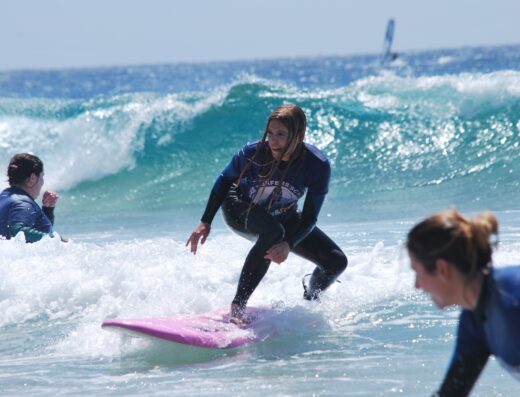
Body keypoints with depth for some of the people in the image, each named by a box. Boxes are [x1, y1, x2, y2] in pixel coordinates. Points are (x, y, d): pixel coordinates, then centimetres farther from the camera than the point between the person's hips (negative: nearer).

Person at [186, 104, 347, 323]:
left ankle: (309, 302, 25)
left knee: (336, 262, -7)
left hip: (283, 217, 3)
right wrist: (206, 222, -11)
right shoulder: (253, 153, -32)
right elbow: (225, 180, -11)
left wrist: (289, 244, -40)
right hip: (239, 209, -3)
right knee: (273, 231, -39)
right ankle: (237, 306, -36)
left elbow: (309, 218, -23)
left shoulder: (318, 165, -29)